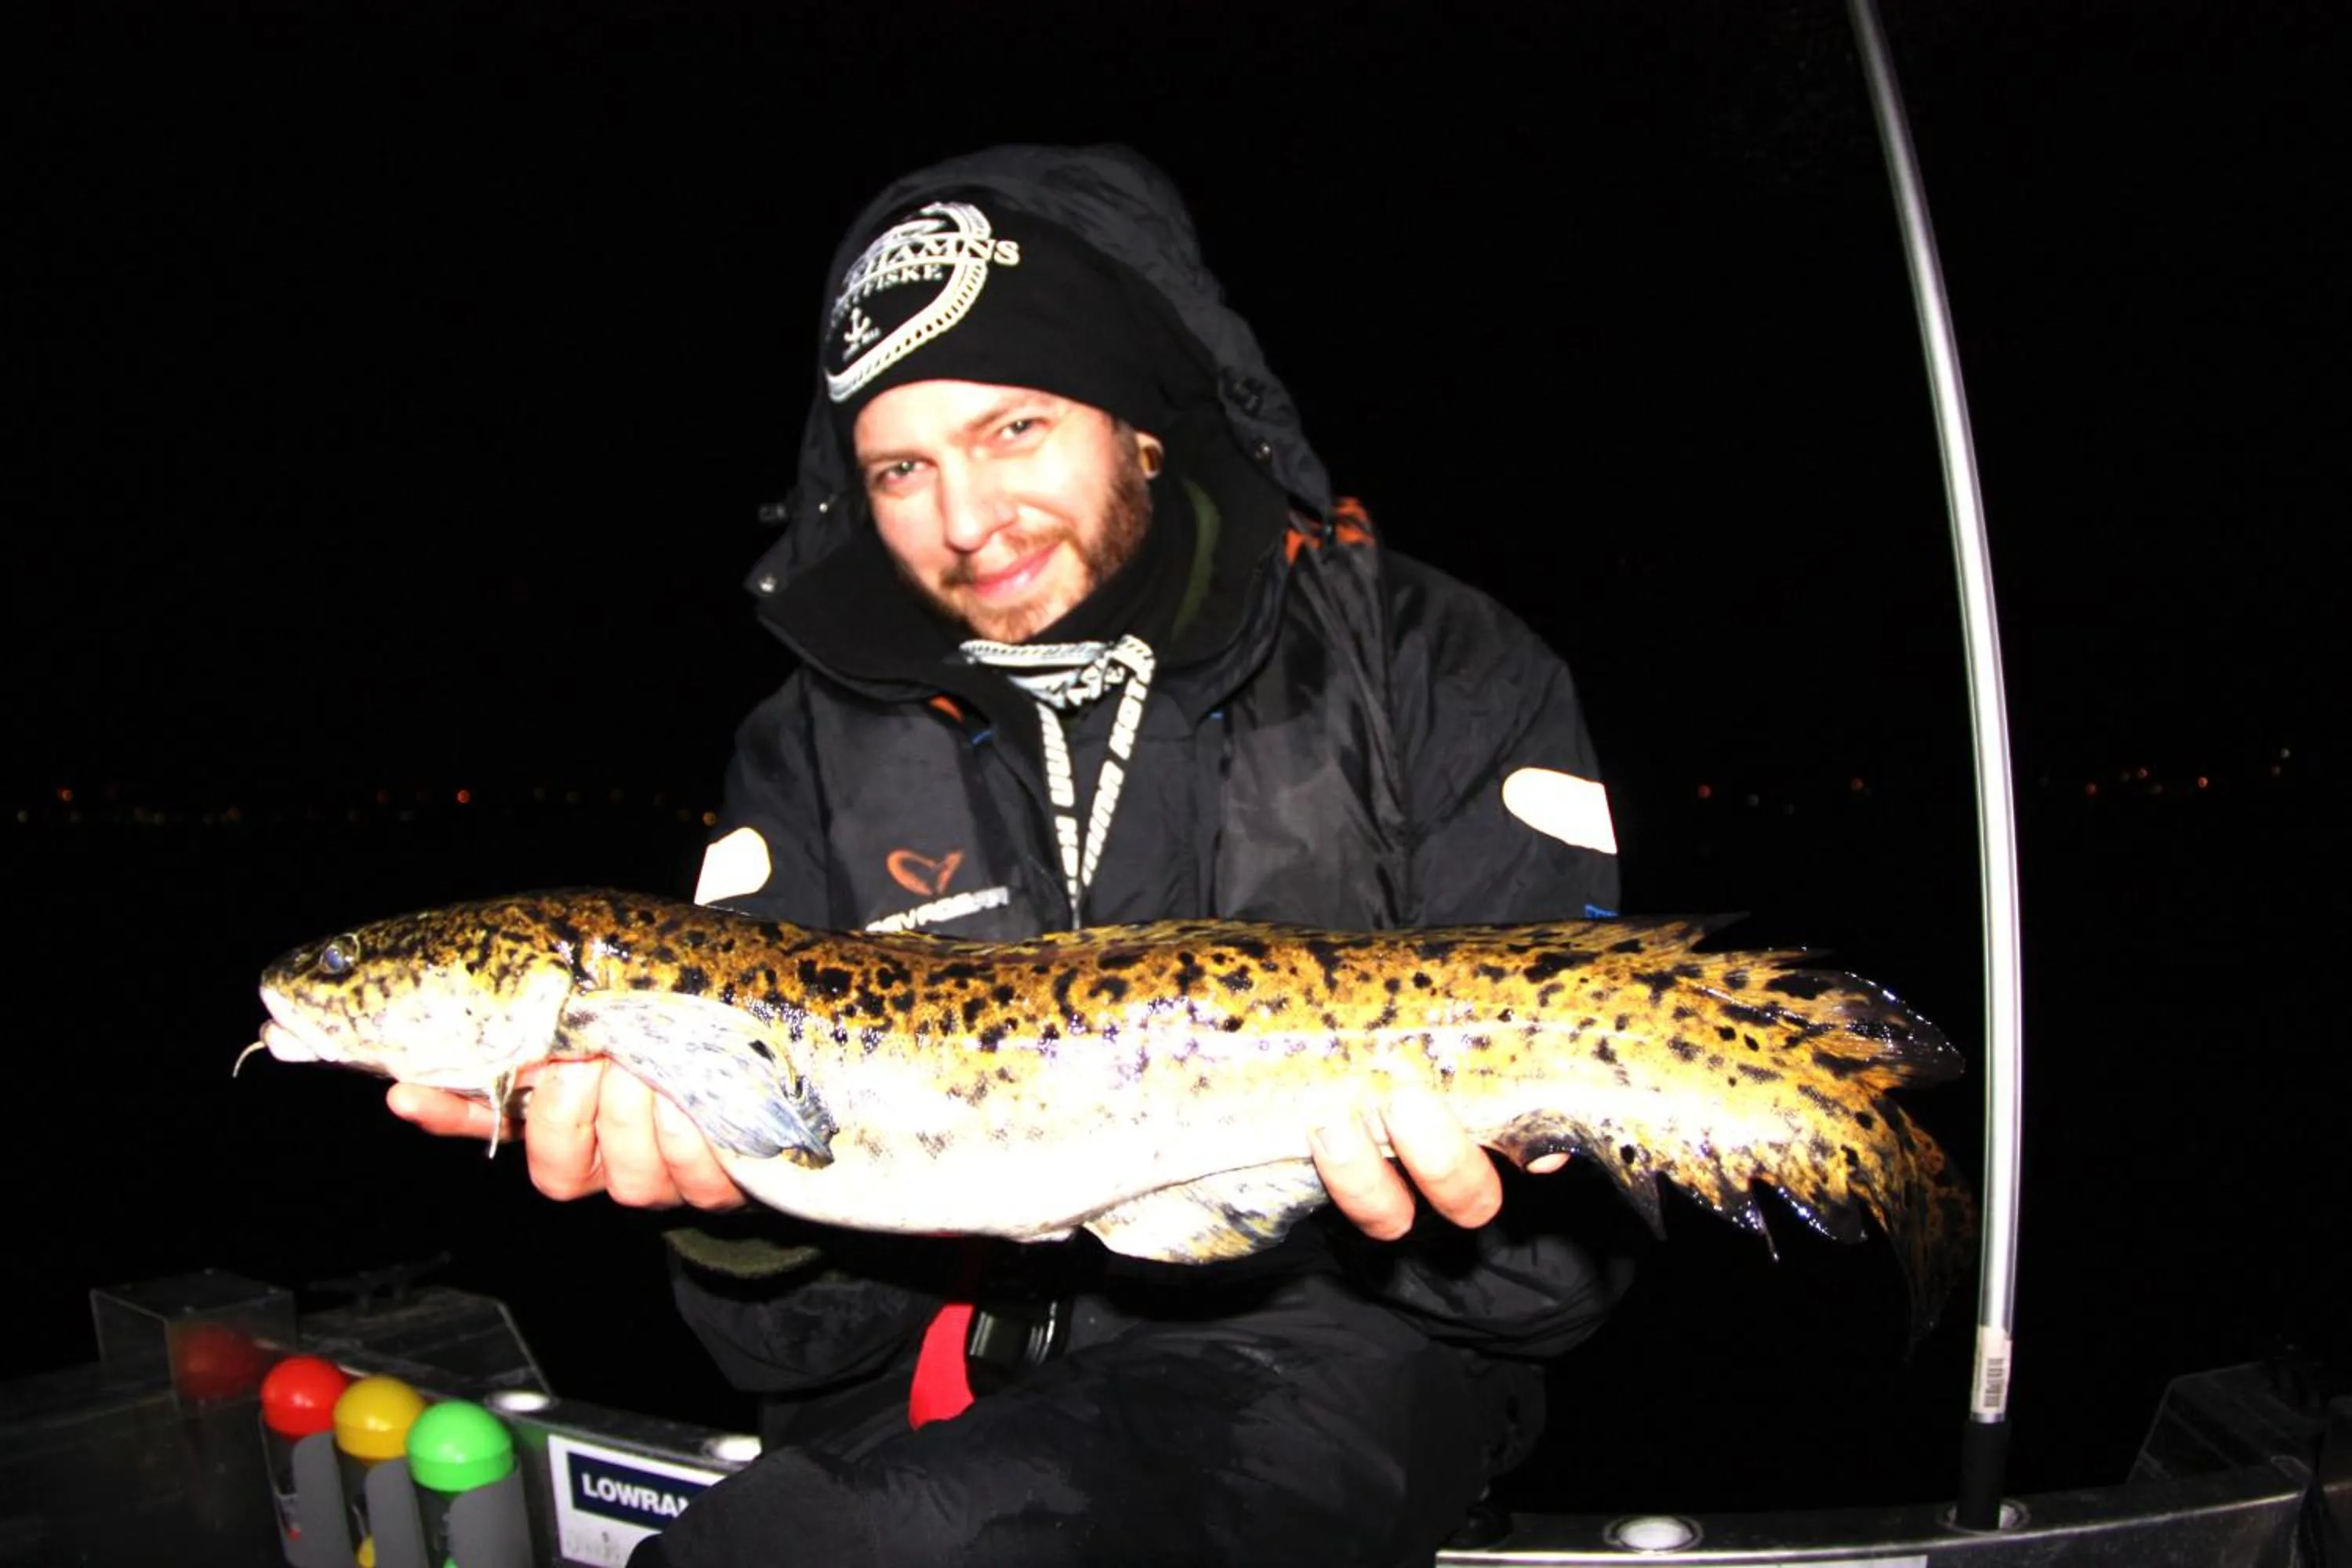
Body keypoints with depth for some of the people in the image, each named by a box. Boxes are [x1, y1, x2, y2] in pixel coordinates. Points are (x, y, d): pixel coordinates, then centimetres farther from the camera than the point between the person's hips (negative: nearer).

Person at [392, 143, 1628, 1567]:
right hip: (957, 1376, 5)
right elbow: (816, 1343, 1)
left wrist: (1455, 1186, -28)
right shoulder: (816, 761, 5)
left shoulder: (1431, 676, -4)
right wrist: (723, 1182, -21)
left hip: (1320, 1347, -4)